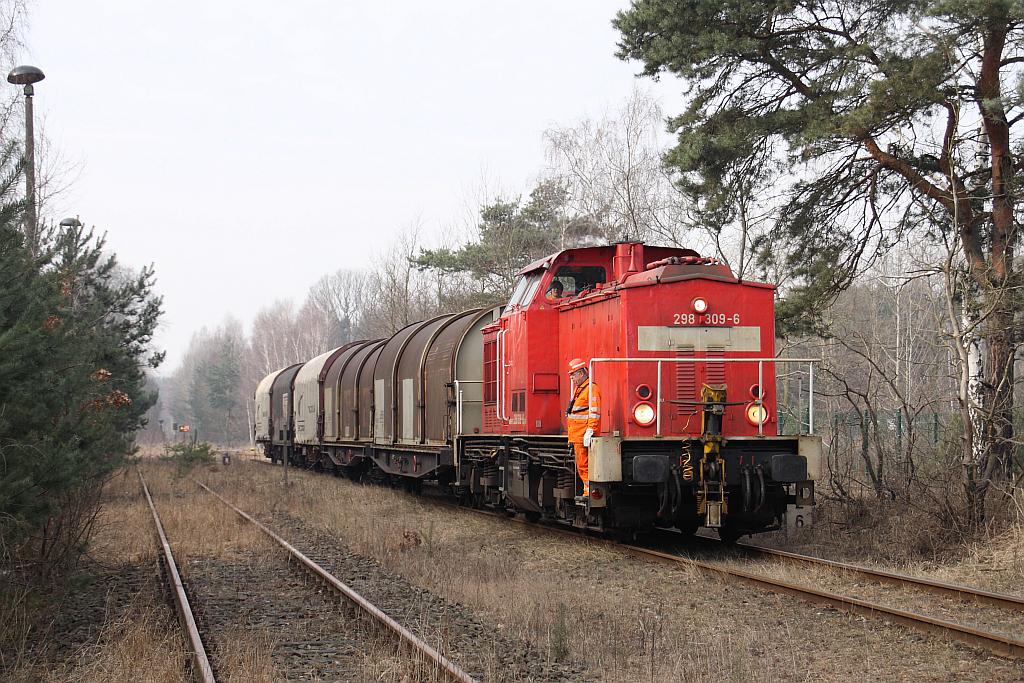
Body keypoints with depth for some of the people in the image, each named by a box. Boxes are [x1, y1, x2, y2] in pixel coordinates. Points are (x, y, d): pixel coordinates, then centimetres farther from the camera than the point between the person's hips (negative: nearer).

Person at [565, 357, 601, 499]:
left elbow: (595, 413, -19)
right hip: (577, 435, 10)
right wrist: (571, 437, 26)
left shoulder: (591, 389, -11)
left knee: (584, 465, -10)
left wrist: (589, 432, -26)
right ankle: (588, 490, 14)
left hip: (584, 435, -10)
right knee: (581, 466, 11)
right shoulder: (578, 389, 21)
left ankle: (589, 491, -8)